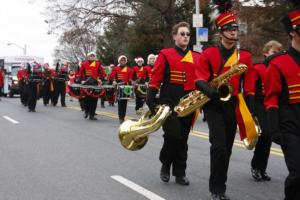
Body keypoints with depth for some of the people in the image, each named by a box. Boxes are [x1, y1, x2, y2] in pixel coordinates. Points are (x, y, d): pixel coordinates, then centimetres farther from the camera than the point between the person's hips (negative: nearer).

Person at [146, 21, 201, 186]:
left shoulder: (197, 58, 11)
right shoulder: (165, 55, -2)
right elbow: (155, 80, -6)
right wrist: (151, 103, -13)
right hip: (169, 102, -4)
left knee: (183, 139, 8)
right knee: (173, 135, -12)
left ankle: (180, 173, 17)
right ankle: (165, 165, 11)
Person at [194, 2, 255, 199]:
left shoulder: (245, 56, 5)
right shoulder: (209, 53, -3)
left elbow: (249, 87, 6)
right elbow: (200, 78, -6)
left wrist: (251, 113, 3)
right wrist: (209, 90, -27)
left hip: (233, 106, 4)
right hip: (213, 104, -3)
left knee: (227, 148, 11)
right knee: (219, 145, -16)